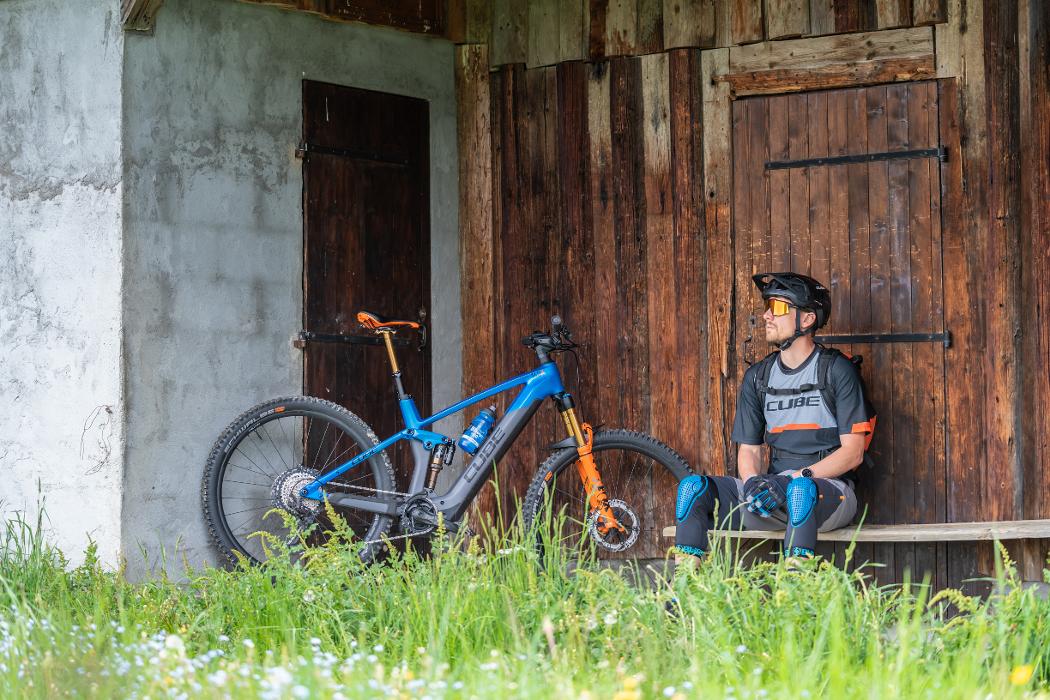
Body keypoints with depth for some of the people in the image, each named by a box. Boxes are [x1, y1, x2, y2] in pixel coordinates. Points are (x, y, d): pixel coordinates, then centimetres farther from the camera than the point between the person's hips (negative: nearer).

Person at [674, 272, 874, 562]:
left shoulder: (837, 369, 0)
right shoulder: (757, 376, 15)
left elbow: (853, 452, -6)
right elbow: (748, 448, 13)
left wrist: (797, 478, -19)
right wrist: (752, 482, -12)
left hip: (828, 488, -5)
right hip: (770, 495, 5)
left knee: (801, 490, -40)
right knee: (692, 487, -15)